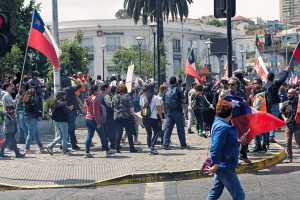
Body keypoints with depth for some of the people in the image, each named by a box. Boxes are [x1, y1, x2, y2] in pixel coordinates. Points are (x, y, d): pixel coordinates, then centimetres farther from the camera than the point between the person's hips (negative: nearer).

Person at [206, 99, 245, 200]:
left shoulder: (218, 123, 10)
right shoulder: (223, 127, -21)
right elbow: (215, 147, -29)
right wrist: (215, 164, -31)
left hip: (222, 167, 10)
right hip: (225, 168, -10)